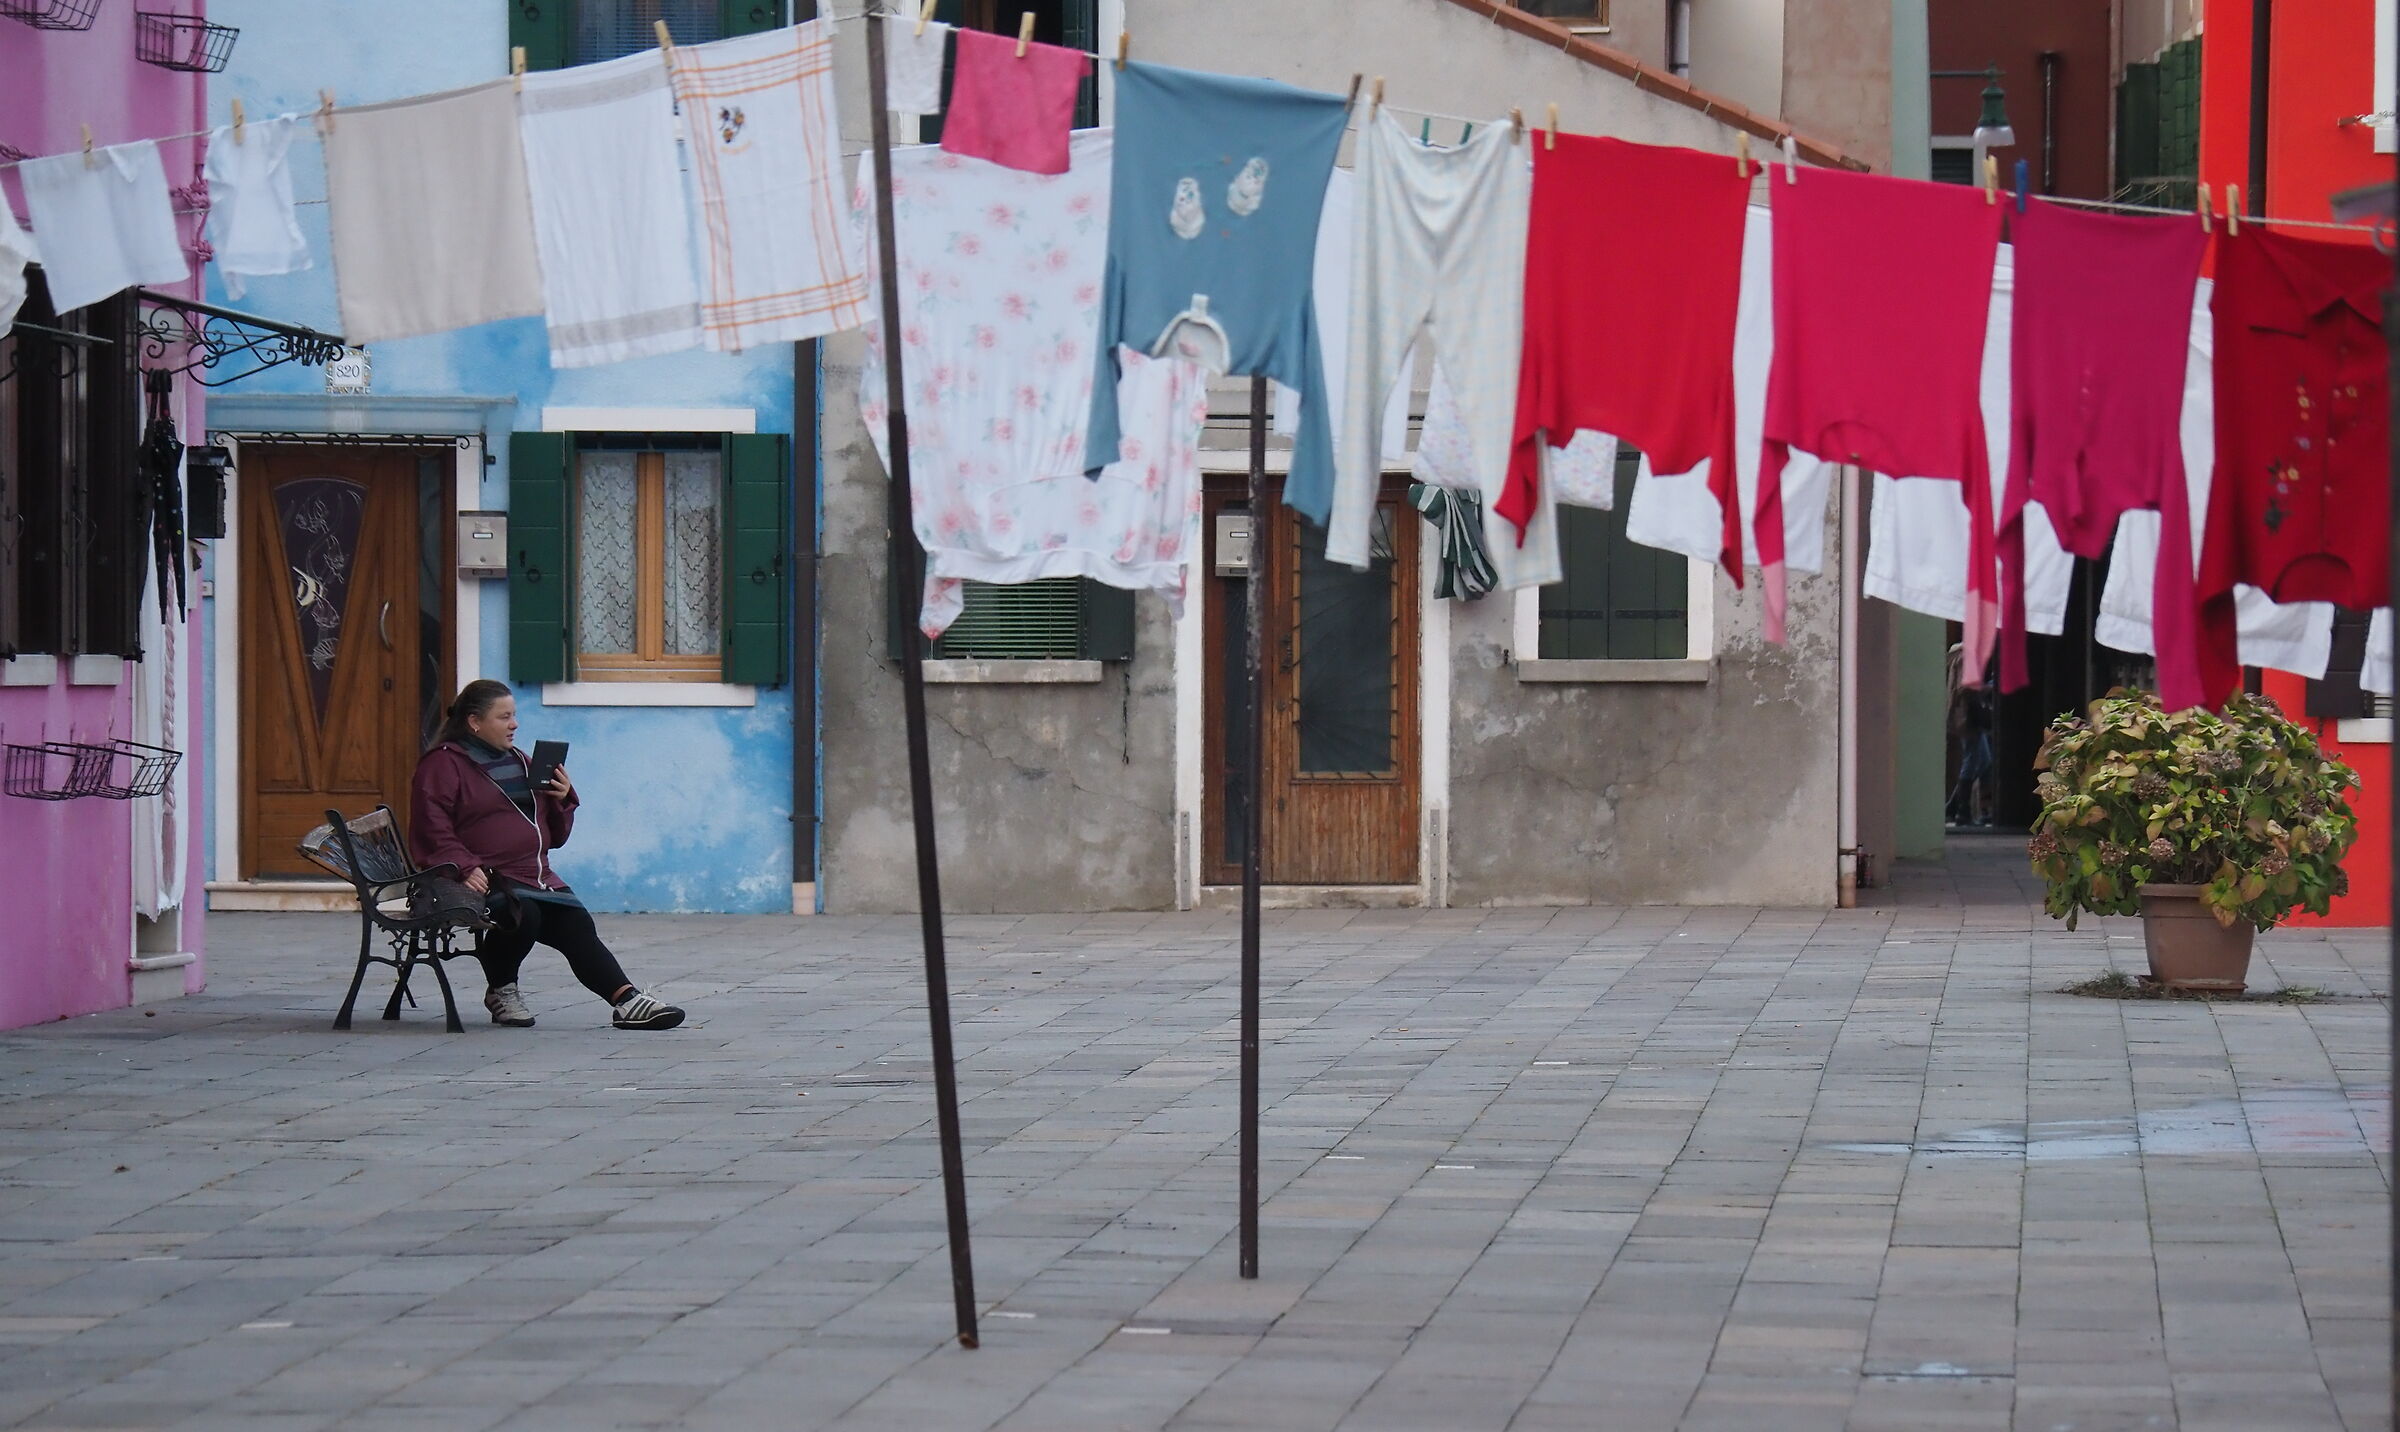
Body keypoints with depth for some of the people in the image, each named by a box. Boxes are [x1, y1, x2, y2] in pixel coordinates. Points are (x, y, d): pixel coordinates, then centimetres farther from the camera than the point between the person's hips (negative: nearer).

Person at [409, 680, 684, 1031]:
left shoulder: (519, 762, 25)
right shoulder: (444, 764, 2)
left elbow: (554, 836, 29)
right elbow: (432, 830, -10)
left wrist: (562, 800, 8)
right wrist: (465, 868, -24)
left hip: (536, 876, 7)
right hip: (486, 880, -7)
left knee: (576, 926, -16)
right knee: (523, 914, -34)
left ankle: (627, 1001, -28)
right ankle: (500, 992, -9)